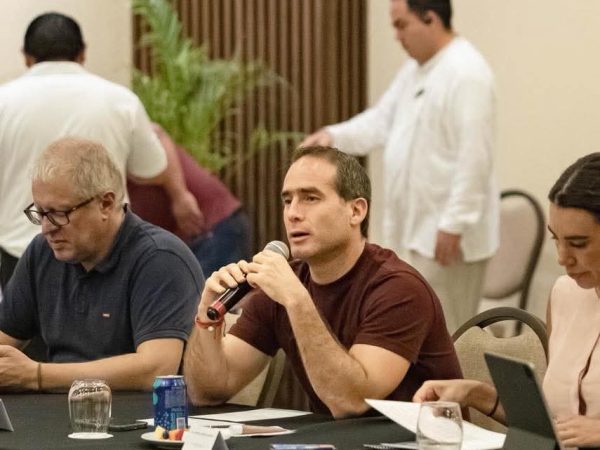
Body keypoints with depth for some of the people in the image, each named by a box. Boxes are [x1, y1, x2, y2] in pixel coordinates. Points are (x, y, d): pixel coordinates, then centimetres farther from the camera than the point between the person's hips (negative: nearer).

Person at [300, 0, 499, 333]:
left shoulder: (466, 73, -20)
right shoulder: (416, 69, 13)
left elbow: (473, 157, -24)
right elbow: (382, 120, 14)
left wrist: (454, 224, -25)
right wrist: (334, 136, -4)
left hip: (446, 233, -10)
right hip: (414, 229, 10)